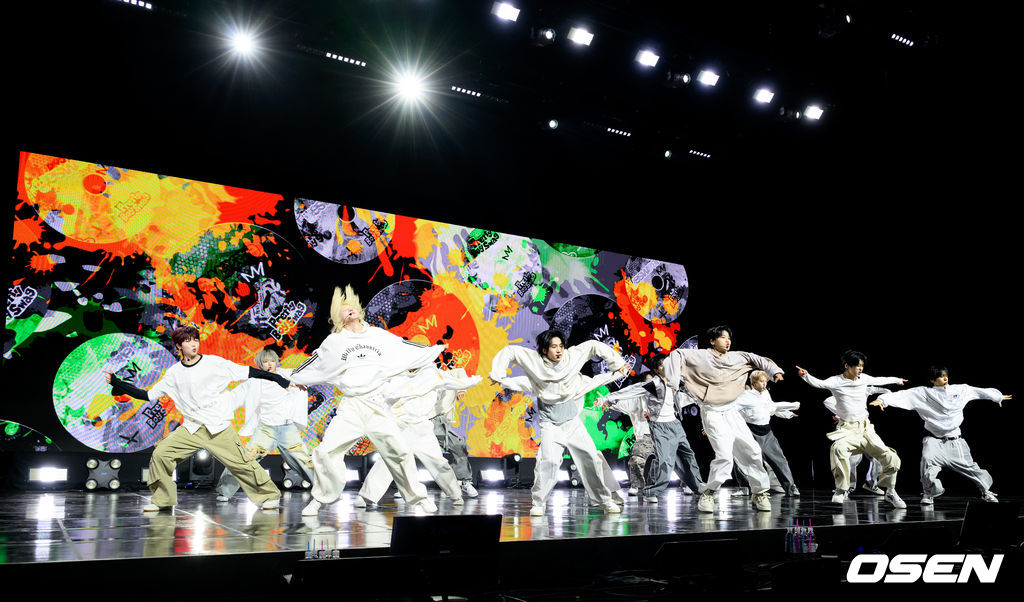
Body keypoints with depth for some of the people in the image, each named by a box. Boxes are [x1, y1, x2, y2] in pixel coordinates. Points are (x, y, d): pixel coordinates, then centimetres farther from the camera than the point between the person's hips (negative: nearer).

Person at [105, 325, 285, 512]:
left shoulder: (214, 362, -3)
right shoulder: (174, 373, 7)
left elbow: (248, 372, -2)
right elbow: (148, 395, 12)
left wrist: (276, 378, -7)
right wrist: (117, 383, 8)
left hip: (219, 427, -3)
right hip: (191, 428, 3)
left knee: (242, 463, -6)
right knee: (160, 454, -8)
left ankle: (270, 495, 13)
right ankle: (163, 500, 11)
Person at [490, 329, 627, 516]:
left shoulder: (573, 355, -3)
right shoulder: (535, 360, -6)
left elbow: (594, 346, 2)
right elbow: (510, 351, 0)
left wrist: (617, 364, 1)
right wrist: (498, 375, -5)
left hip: (573, 422, 3)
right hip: (550, 424, -3)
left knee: (592, 458, 3)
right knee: (549, 460, -21)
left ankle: (605, 499, 18)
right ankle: (538, 503, -6)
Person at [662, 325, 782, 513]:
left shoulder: (736, 357, 12)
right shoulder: (700, 356, -3)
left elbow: (755, 359, 19)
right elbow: (677, 355, -3)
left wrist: (774, 371, 4)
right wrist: (673, 382, -11)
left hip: (731, 411, 6)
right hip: (712, 413, -6)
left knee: (752, 450, 2)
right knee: (725, 455, -18)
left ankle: (759, 493, 18)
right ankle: (707, 494, -3)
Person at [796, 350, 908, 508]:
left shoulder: (863, 378, 7)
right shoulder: (836, 381, -7)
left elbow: (879, 380, 27)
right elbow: (819, 383, -25)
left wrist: (897, 380, 44)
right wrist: (806, 376, -45)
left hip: (866, 428, 5)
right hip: (847, 429, -5)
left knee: (892, 459, -3)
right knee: (839, 449, -36)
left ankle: (890, 492, 24)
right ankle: (842, 490, -19)